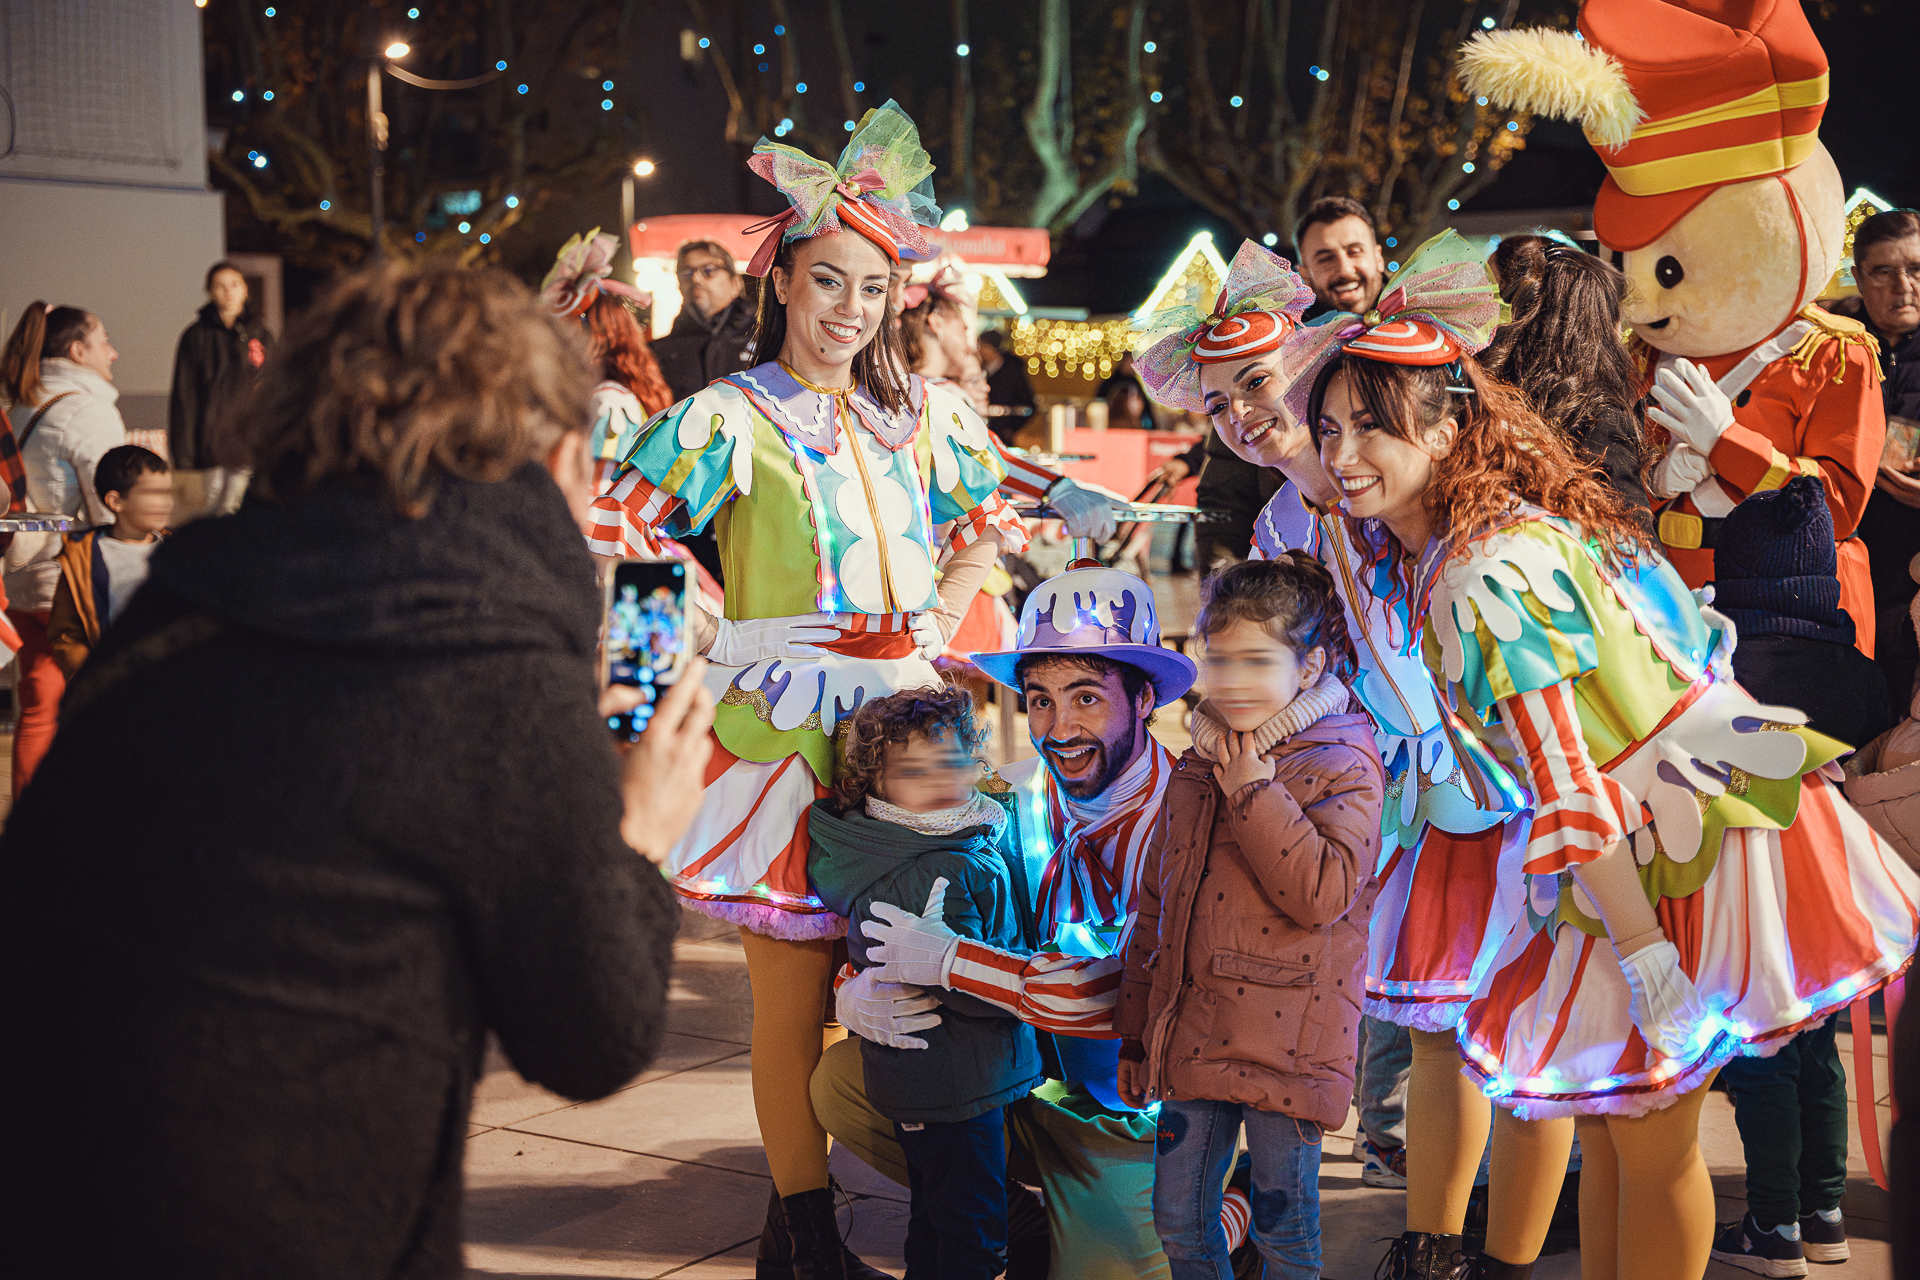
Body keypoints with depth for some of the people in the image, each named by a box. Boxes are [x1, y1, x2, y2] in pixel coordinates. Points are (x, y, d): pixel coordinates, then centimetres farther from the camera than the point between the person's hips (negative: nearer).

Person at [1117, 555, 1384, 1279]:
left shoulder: (1342, 764, -6)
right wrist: (1134, 1035, 19)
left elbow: (1324, 892, -23)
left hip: (1283, 1041, -6)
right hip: (1192, 1035, 6)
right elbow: (1154, 907, 18)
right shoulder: (1199, 766, 13)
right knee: (1178, 1219, 11)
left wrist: (1252, 789, -17)